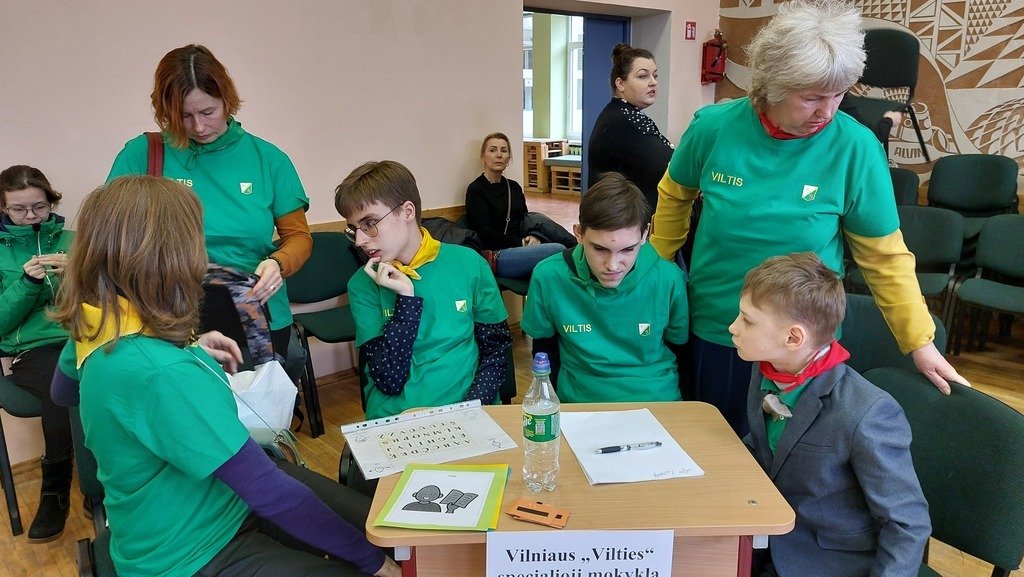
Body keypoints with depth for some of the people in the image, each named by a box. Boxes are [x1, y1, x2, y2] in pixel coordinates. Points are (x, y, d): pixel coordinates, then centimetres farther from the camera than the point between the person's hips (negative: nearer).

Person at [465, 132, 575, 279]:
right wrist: (522, 243, -14)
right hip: (496, 253, -6)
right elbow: (486, 235, -8)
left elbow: (525, 220, 15)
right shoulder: (475, 190, -2)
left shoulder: (514, 187, 18)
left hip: (520, 249, 6)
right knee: (557, 250, -27)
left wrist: (534, 237, -8)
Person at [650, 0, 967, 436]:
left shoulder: (855, 148, -15)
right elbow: (675, 195, 6)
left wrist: (920, 342, -7)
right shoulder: (714, 127, -12)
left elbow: (884, 256, -6)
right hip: (711, 331, 2)